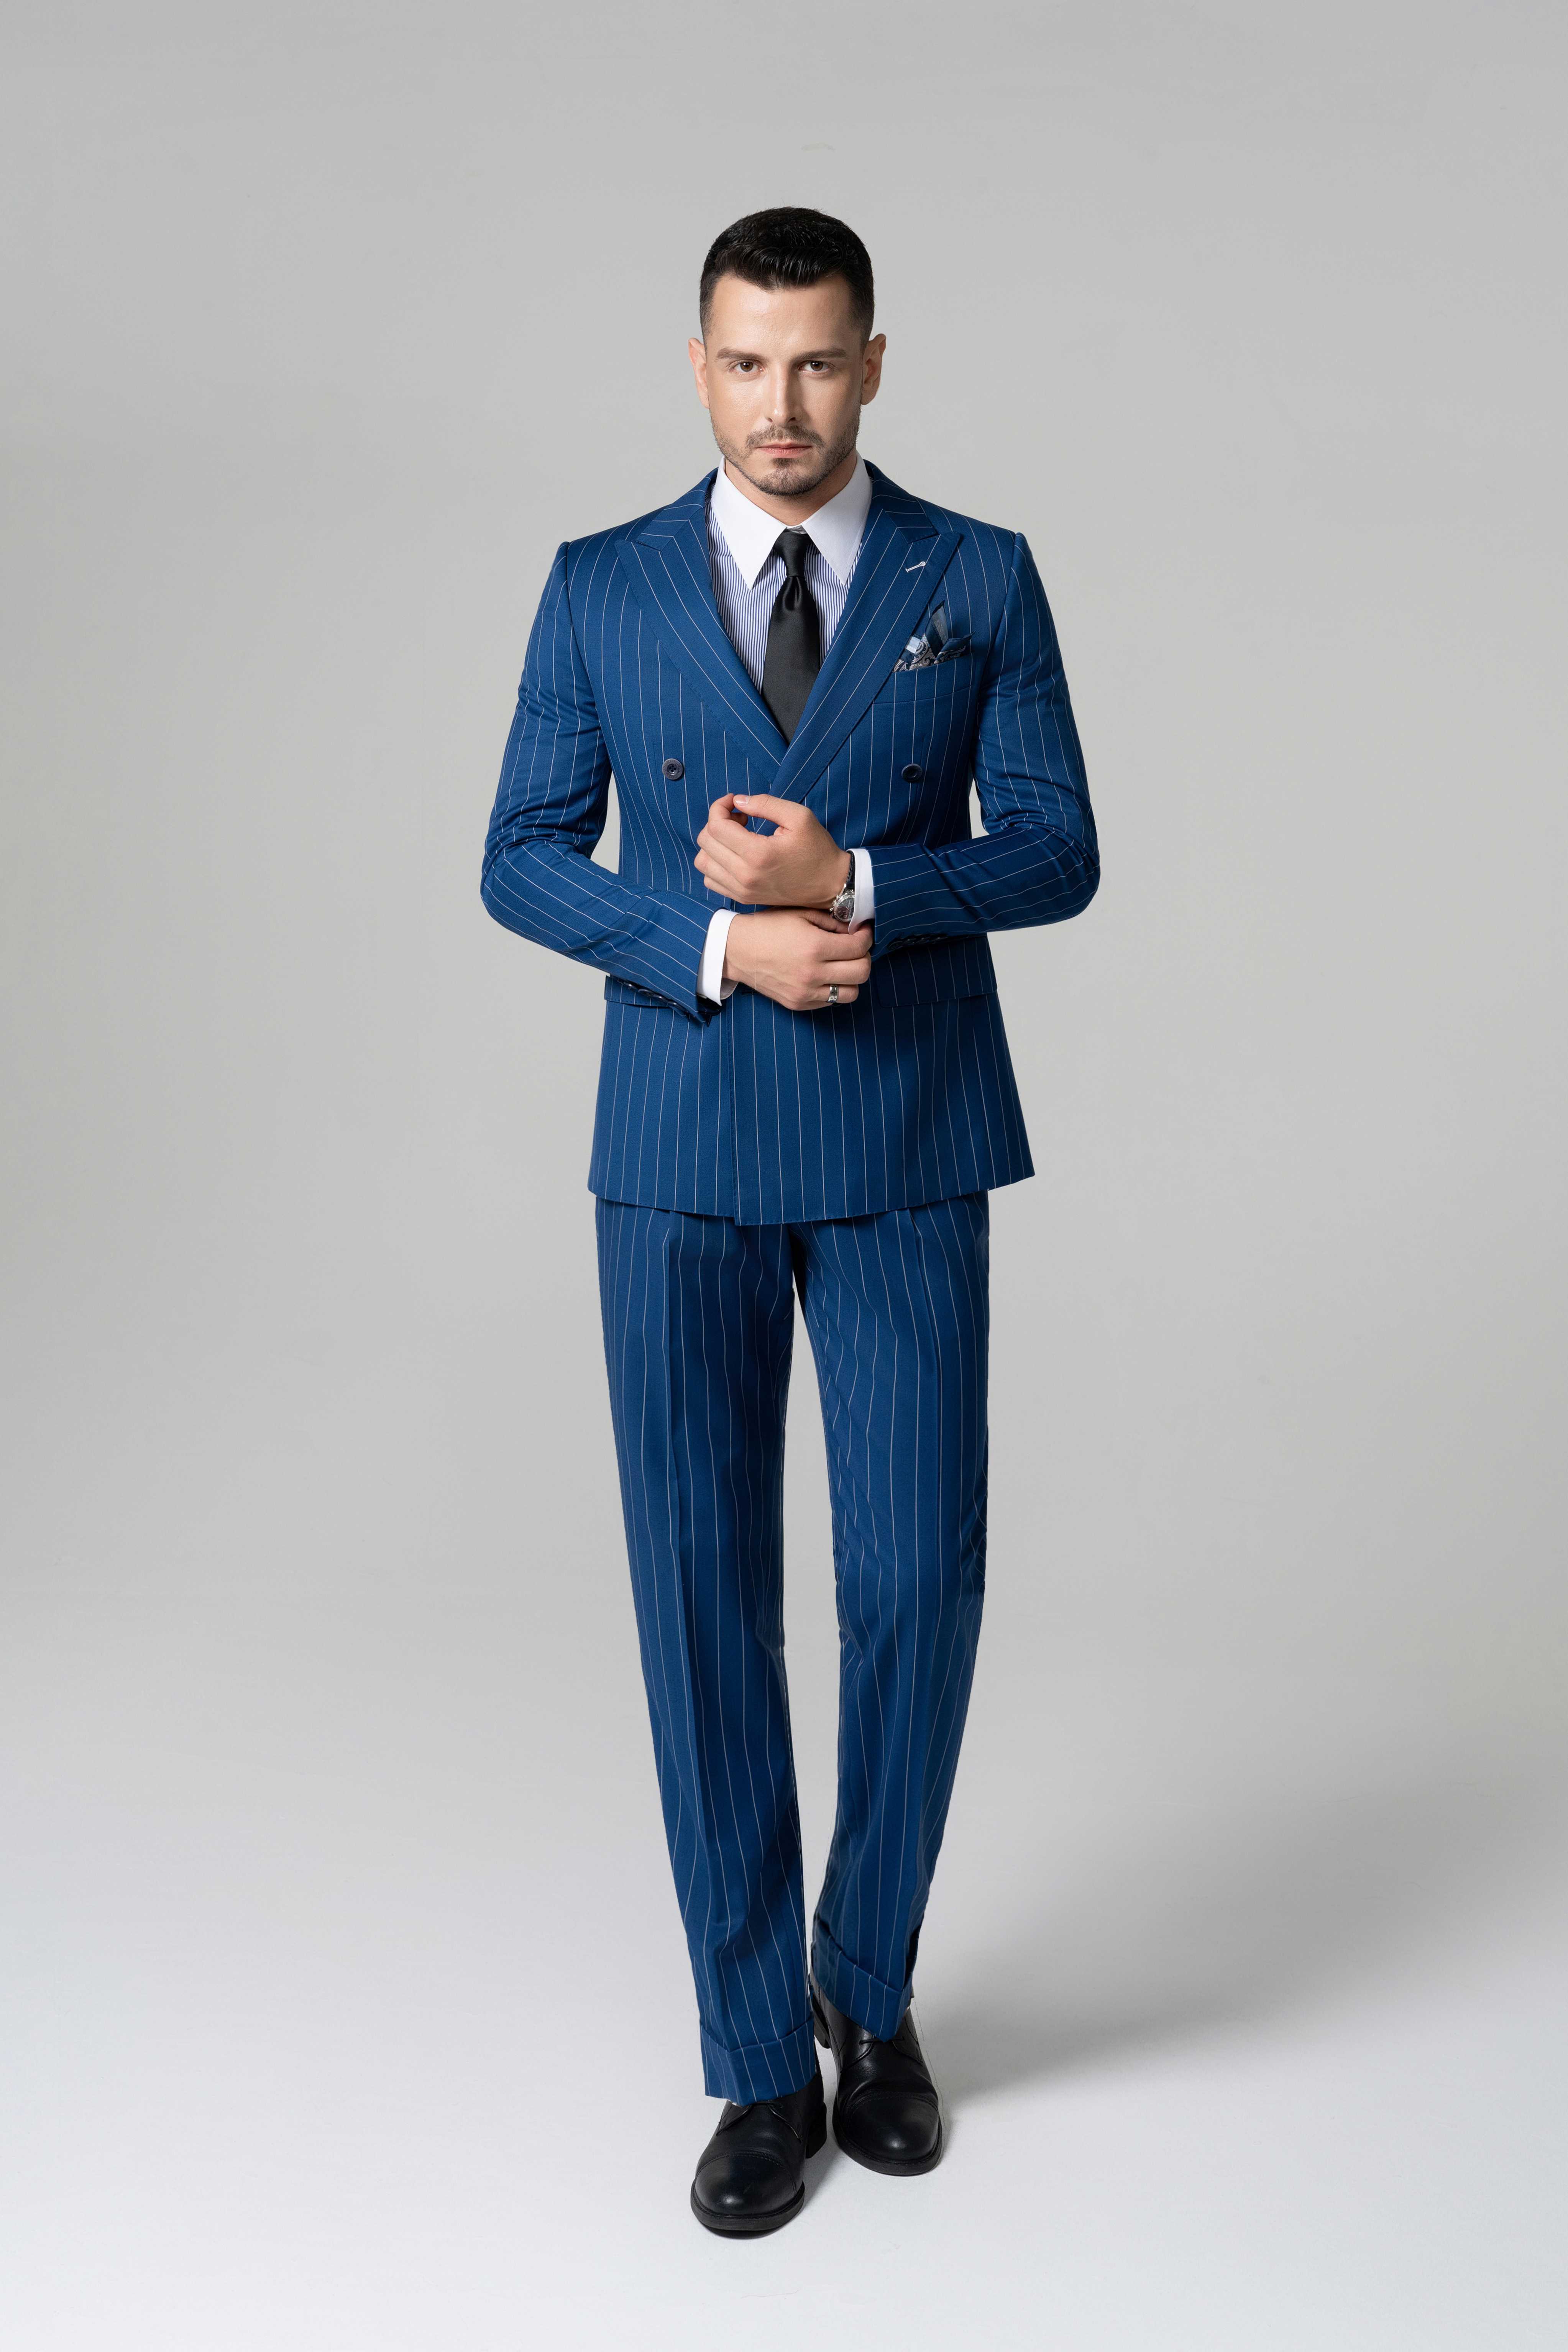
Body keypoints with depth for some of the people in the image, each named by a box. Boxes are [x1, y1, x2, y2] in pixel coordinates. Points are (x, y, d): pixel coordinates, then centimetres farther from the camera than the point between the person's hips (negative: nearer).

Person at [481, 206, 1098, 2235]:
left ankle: (870, 1987, 25)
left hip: (909, 1154, 0)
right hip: (683, 1153, 1)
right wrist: (722, 947, -14)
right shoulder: (602, 588, 6)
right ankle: (763, 2062, 16)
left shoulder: (980, 581, 4)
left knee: (916, 1585, -1)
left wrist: (854, 882, -17)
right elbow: (522, 864, 2)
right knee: (706, 1599, 2)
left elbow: (1057, 852, 0)